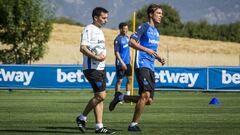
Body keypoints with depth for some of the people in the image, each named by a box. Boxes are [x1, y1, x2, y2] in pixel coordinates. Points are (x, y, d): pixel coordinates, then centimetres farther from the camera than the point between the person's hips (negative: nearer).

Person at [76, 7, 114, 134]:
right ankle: (82, 118, 1)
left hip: (100, 68, 10)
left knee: (99, 96, 6)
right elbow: (83, 48, -21)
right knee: (101, 95, -13)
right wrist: (96, 57, -28)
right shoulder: (88, 30, -11)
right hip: (92, 69, -10)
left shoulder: (99, 31, 19)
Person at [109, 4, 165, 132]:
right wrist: (146, 50, -22)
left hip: (150, 68, 8)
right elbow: (131, 42, -13)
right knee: (145, 94, -19)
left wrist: (159, 58, 13)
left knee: (148, 100, 3)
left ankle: (121, 97, 21)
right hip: (142, 65, -8)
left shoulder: (156, 31, 21)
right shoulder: (144, 27, -4)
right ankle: (133, 124, -12)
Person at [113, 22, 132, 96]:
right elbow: (116, 52, -17)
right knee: (119, 80, -3)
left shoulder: (127, 37, 9)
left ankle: (128, 95, 14)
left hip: (127, 62, 8)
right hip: (120, 63, -8)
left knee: (130, 78, 7)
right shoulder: (118, 39, -14)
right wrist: (122, 63, -21)